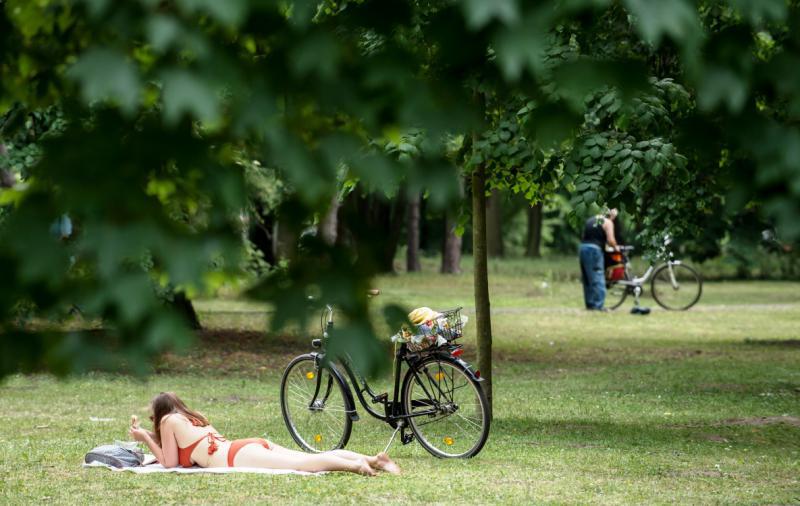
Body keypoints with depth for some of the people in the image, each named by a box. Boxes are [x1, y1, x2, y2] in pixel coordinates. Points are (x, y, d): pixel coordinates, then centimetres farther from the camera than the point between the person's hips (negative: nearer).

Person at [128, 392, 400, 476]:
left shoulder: (169, 421, 15)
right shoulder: (193, 420, 38)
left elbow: (169, 462, 11)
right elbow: (175, 448, 47)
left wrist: (145, 438, 21)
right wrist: (147, 437, 43)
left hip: (239, 456, -8)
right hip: (253, 445, 8)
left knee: (303, 464, -28)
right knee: (311, 459, -7)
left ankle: (355, 465, -49)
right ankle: (374, 459, -24)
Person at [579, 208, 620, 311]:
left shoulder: (591, 220, 21)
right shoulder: (608, 222, 0)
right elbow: (610, 240, -10)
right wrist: (616, 247, 10)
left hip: (582, 247, 7)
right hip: (594, 249, -7)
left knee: (587, 279, 12)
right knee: (598, 279, -4)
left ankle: (589, 304, 15)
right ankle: (598, 305, -8)